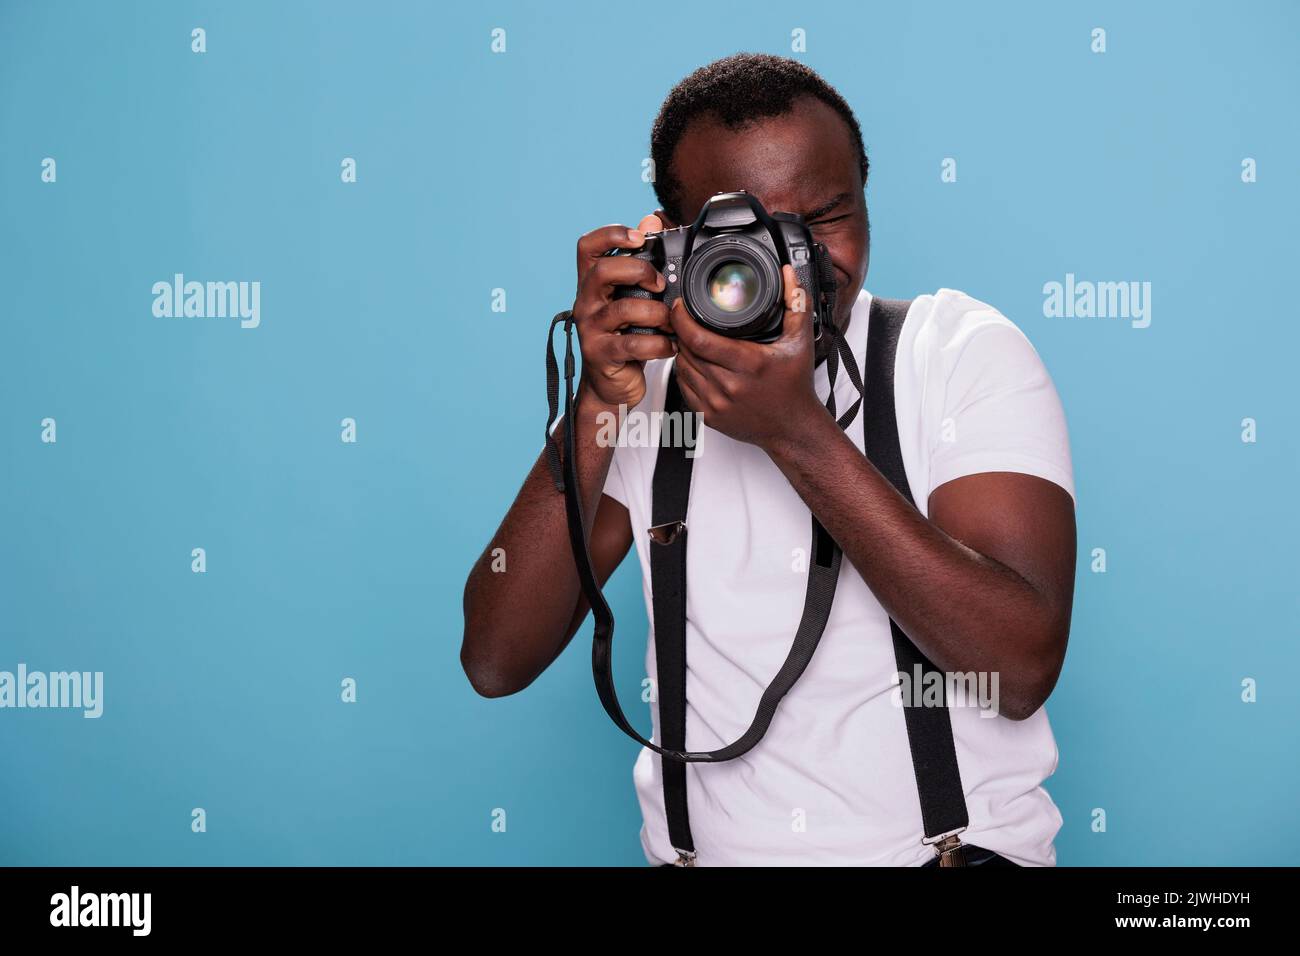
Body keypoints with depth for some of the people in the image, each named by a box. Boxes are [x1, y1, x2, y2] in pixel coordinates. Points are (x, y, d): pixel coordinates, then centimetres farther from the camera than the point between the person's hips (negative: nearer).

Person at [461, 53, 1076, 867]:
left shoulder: (964, 349, -3)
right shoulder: (653, 374, 3)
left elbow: (1023, 668, -15)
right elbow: (496, 662, -5)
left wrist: (798, 430, -21)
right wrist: (598, 409, -15)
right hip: (705, 846, 4)